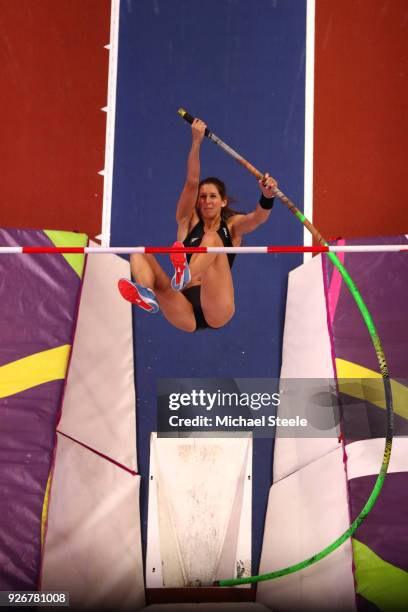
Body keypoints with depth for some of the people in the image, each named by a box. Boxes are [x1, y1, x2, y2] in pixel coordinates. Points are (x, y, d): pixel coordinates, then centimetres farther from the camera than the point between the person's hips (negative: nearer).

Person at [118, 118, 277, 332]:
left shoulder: (232, 226, 15)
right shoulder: (188, 221, 16)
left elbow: (258, 217, -7)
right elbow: (191, 182, 2)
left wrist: (267, 196, -29)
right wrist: (196, 141, -10)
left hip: (217, 312, -2)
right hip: (187, 316, 2)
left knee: (212, 238, -21)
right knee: (139, 254, -8)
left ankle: (184, 275, -52)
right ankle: (147, 295, -40)